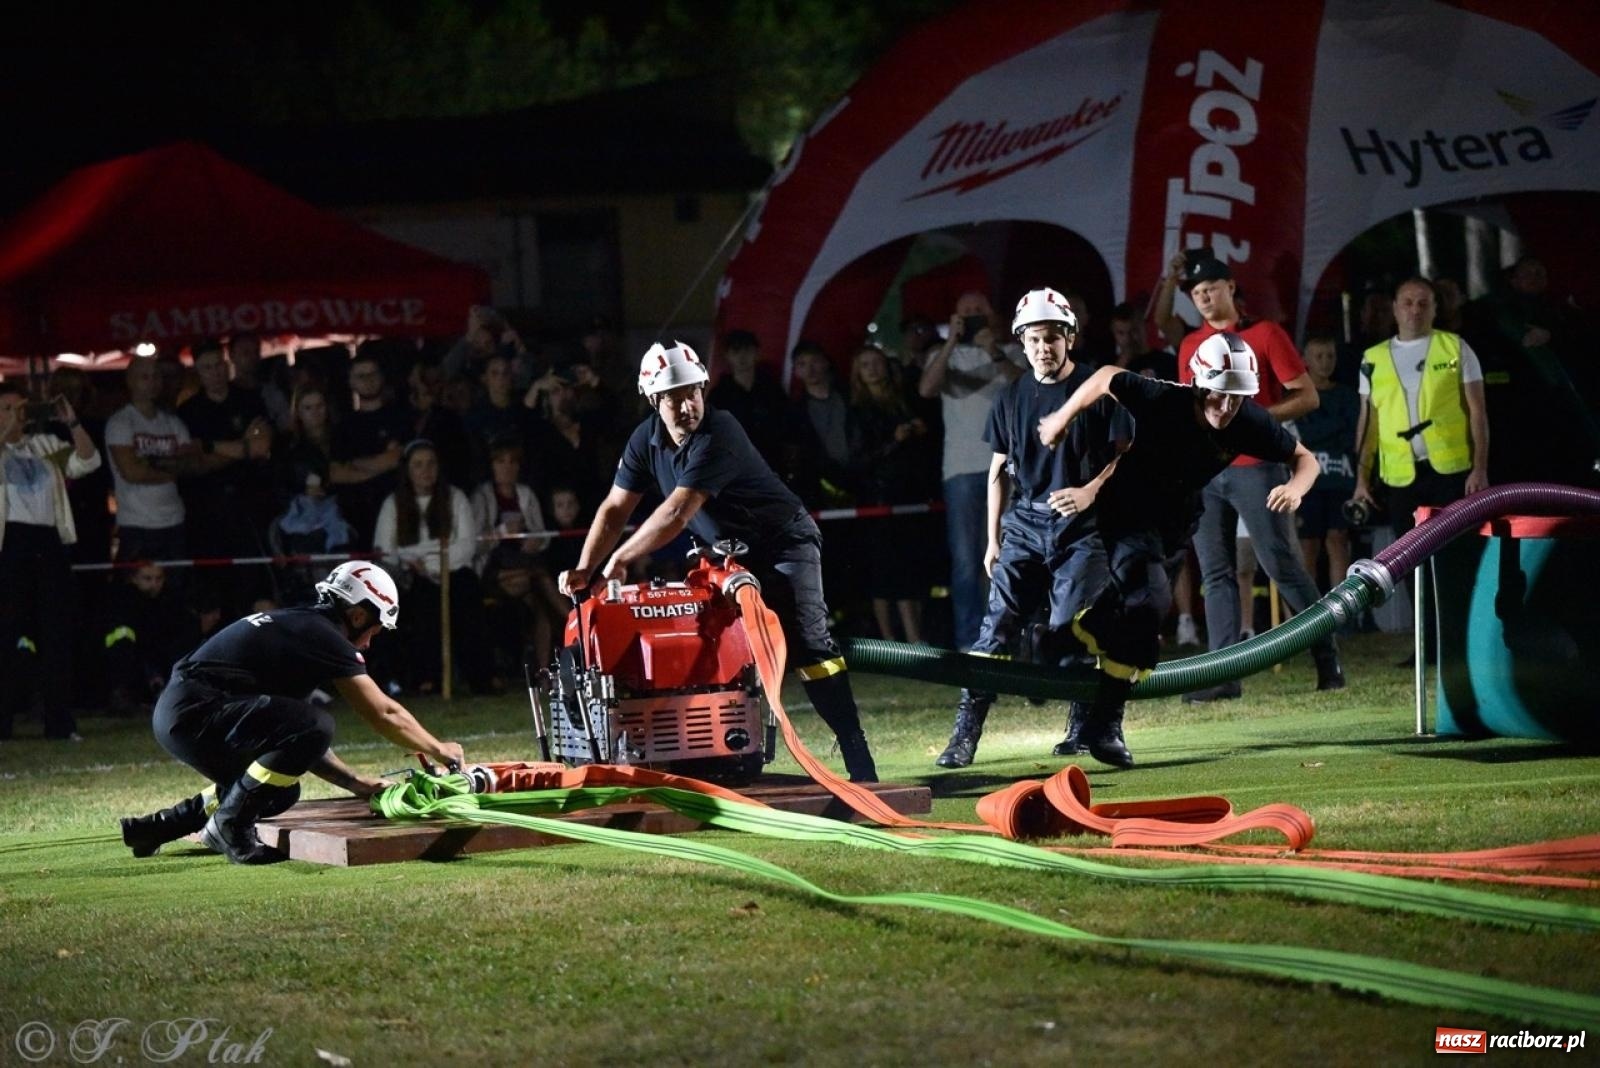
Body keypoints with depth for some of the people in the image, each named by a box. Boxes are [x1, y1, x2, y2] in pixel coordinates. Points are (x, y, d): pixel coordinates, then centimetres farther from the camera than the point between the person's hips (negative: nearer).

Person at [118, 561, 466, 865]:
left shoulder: (295, 627, 21)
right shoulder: (324, 636, -7)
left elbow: (289, 736, 25)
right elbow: (383, 713, -2)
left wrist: (356, 782, 23)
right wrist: (439, 750, 12)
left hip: (175, 714, 10)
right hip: (195, 713, -10)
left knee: (280, 793, 22)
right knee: (315, 727, -20)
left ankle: (159, 825, 23)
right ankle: (231, 825, -10)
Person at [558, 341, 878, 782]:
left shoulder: (718, 436, -27)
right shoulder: (646, 441, -2)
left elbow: (676, 515, -31)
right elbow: (614, 510, 2)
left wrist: (619, 559, -23)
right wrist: (585, 571, -10)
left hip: (783, 542, -8)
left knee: (806, 642, -20)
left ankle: (858, 759, -25)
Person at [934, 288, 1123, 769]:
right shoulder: (1013, 398, 11)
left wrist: (1091, 491, -19)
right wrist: (993, 539, 14)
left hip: (1080, 526, -3)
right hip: (1024, 524, 3)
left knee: (1070, 630, -9)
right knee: (998, 625, -4)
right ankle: (965, 734, -5)